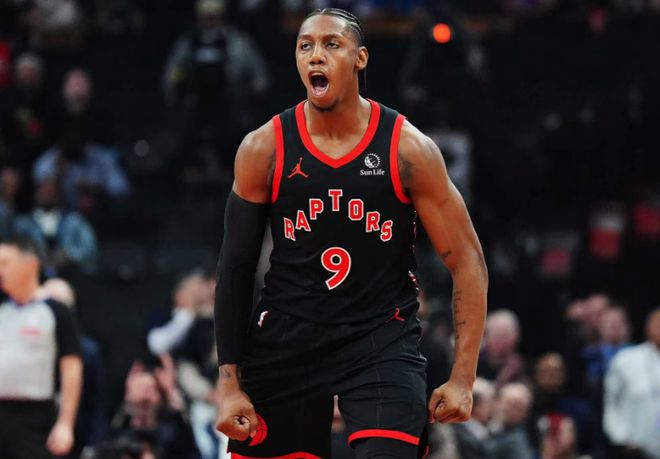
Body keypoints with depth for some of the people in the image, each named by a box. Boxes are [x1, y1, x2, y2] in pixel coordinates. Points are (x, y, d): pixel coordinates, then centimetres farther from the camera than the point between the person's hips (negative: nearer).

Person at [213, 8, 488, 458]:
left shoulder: (408, 149, -7)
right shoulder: (264, 149, -3)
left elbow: (467, 261, -3)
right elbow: (236, 268, 3)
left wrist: (463, 379, -10)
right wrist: (229, 381, -2)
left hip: (382, 337, -2)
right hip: (286, 339, 2)